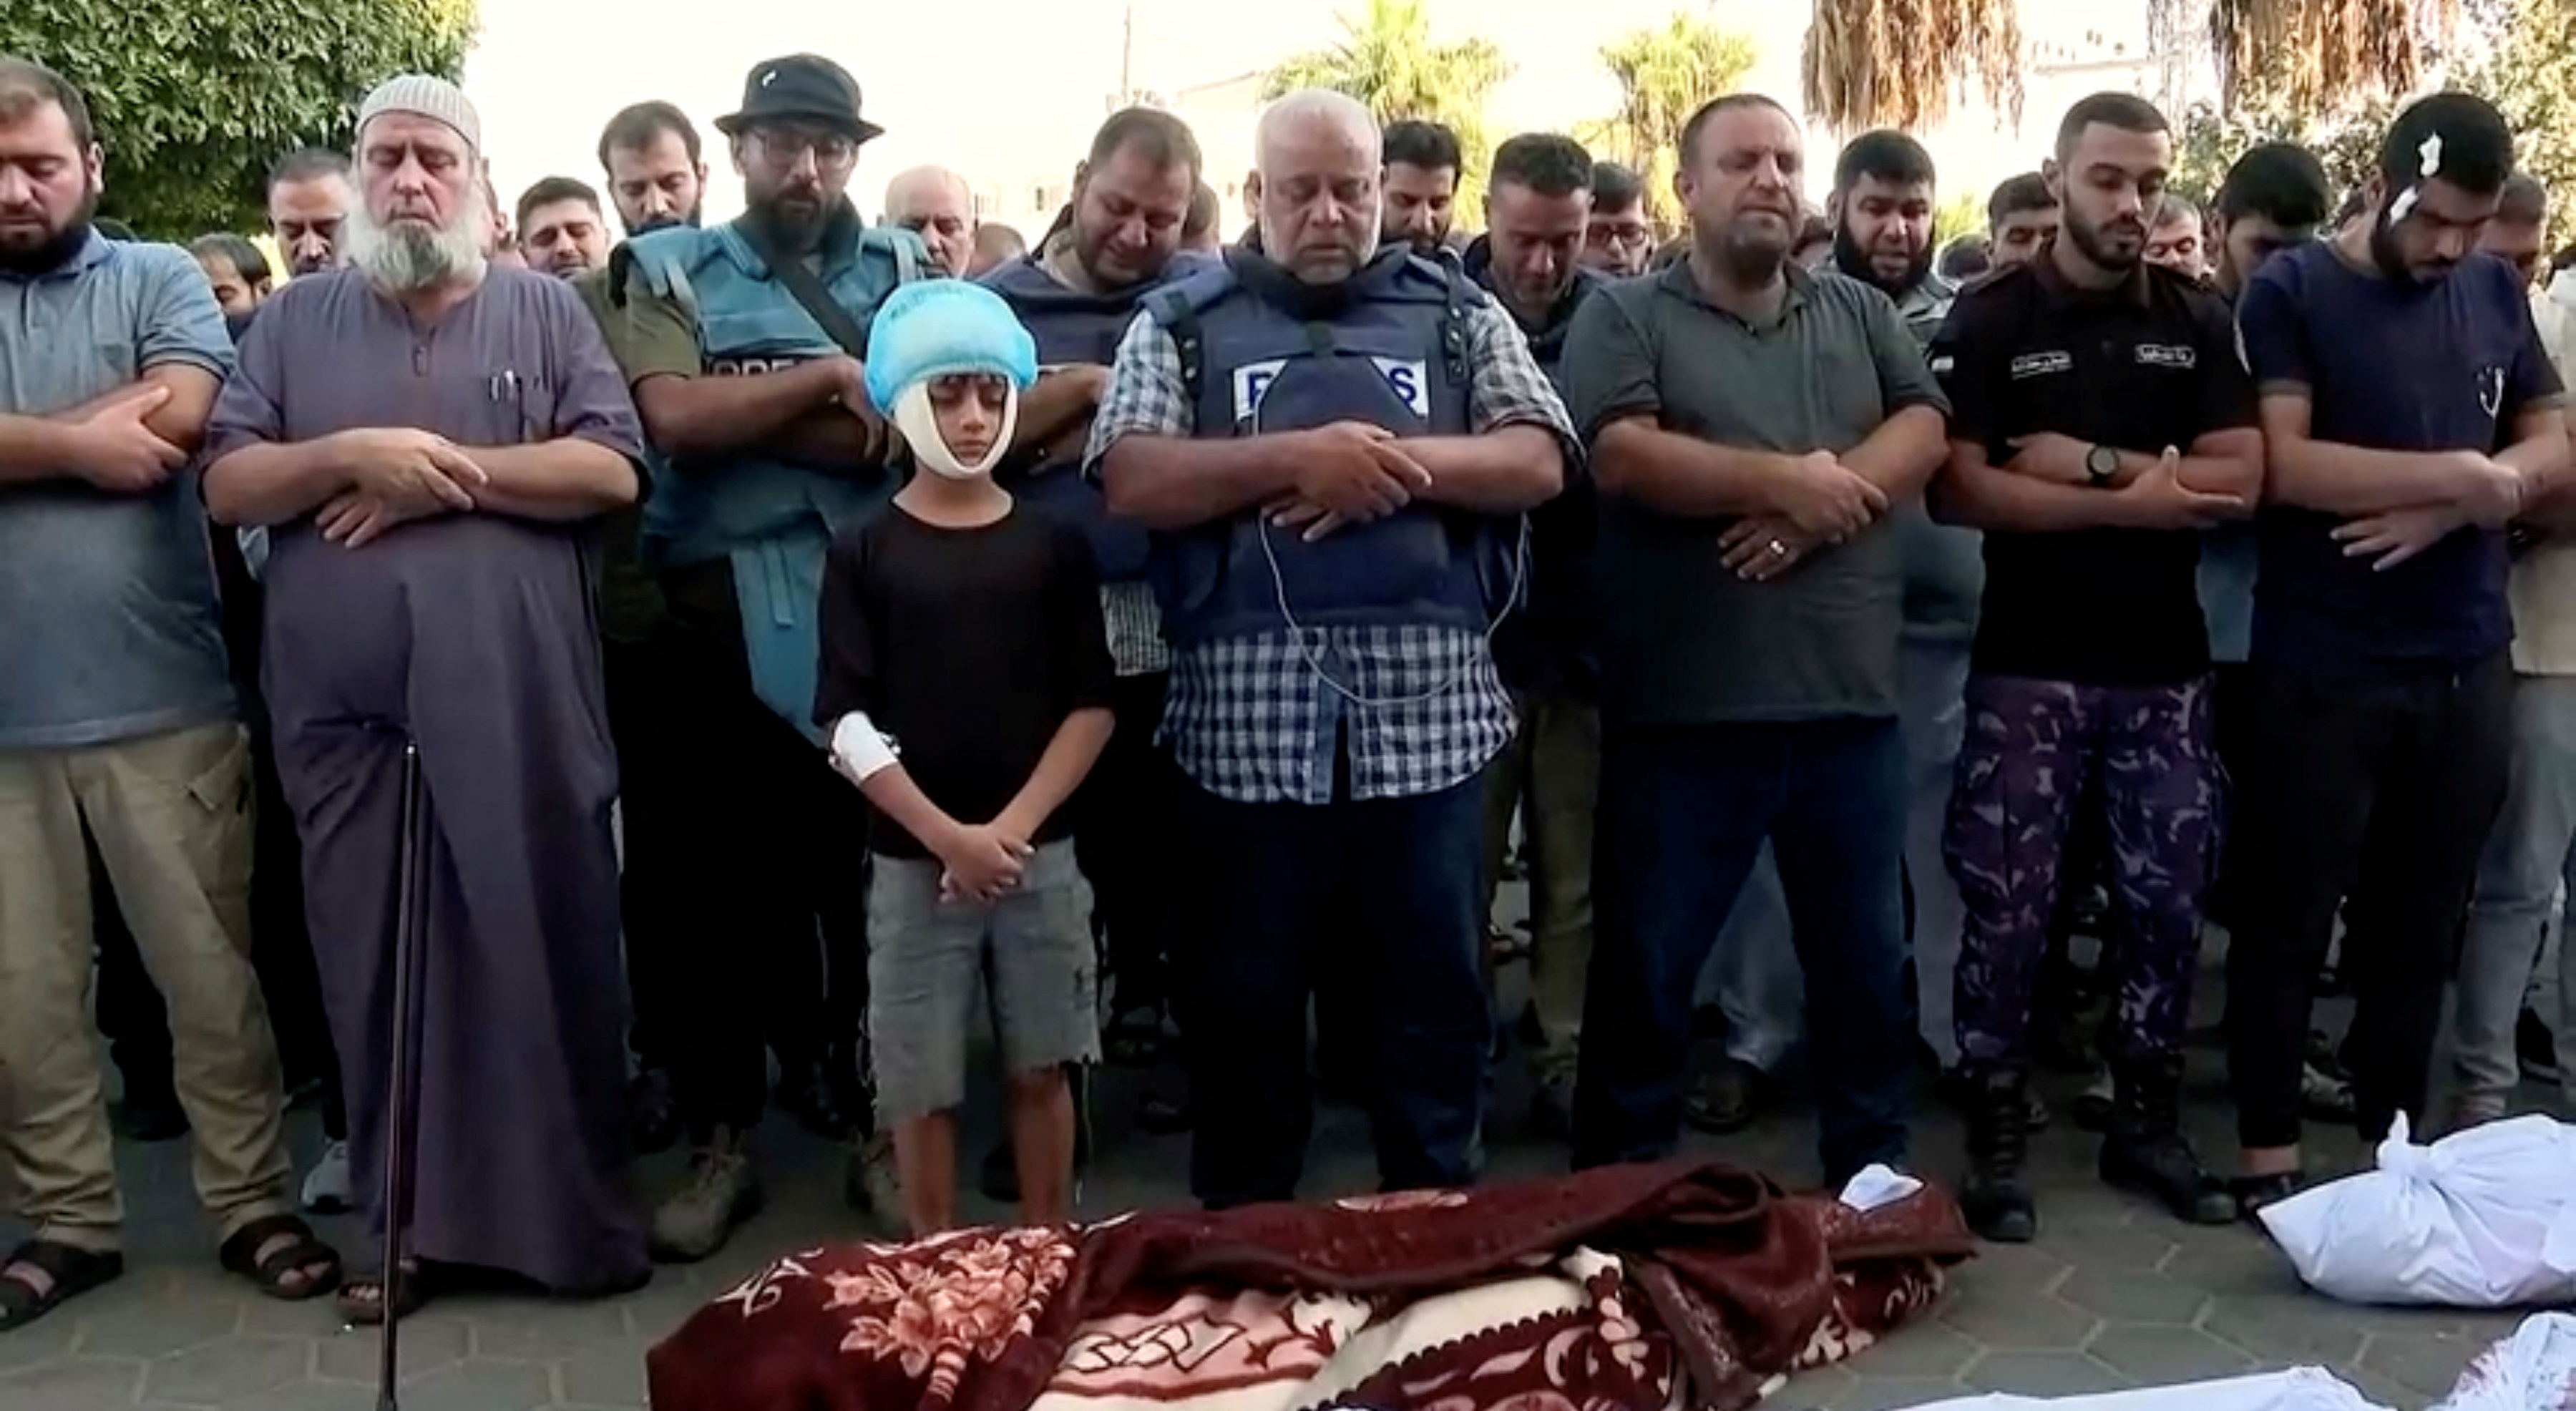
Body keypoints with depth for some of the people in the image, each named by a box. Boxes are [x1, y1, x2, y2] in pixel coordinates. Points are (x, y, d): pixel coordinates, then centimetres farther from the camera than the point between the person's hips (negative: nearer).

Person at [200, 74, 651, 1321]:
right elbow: (226, 483, 6)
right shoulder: (295, 321, 13)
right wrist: (353, 452, -11)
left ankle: (573, 1213, 17)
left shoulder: (547, 311, 8)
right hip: (347, 708, 2)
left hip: (517, 702, -2)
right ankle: (407, 1219, 22)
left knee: (542, 955, 3)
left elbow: (612, 470, -4)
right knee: (377, 966, 9)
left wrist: (446, 473, -11)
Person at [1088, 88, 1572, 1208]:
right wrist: (1296, 456, -15)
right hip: (1251, 718, -1)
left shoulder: (1456, 311, 12)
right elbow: (1132, 482, -4)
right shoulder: (1183, 321, 9)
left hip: (1426, 712, 1)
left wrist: (1398, 462, -13)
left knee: (1437, 988, 9)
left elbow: (1538, 462, 3)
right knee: (1244, 992, 9)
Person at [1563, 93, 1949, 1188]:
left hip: (1848, 700, 4)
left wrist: (1823, 502, -16)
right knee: (1646, 968, 6)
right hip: (1684, 706, -3)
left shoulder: (1862, 314, 14)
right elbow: (1620, 457, -14)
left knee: (1867, 962, 14)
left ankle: (1874, 1180, 30)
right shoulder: (1624, 317, 2)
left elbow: (1923, 432, 1)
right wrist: (1787, 479, -12)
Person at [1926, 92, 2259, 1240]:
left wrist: (2090, 464, -12)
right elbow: (1957, 490, -12)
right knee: (2007, 909, 0)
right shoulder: (1988, 320, -2)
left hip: (2165, 661, 3)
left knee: (2166, 903, 10)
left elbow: (2239, 480, -2)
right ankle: (1996, 1136, 12)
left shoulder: (2199, 321, 7)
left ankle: (2147, 1122, 24)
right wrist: (2134, 499, -13)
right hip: (2028, 663, -3)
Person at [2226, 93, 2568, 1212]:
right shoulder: (2292, 291, -5)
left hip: (2468, 665, 5)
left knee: (2422, 922, 12)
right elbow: (2282, 465, -16)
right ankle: (2269, 1154, 13)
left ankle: (2395, 1148, 25)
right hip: (2324, 671, -5)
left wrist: (2455, 510, -11)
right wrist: (2462, 475, -13)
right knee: (2290, 918, 3)